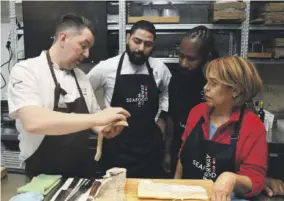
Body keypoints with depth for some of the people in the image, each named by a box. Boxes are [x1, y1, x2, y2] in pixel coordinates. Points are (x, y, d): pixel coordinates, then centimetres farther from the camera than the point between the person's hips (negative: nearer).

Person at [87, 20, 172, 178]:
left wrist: (161, 120, 10)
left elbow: (168, 92, 19)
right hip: (117, 144, -2)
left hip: (150, 143, 3)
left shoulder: (160, 68, -2)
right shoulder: (107, 67, -10)